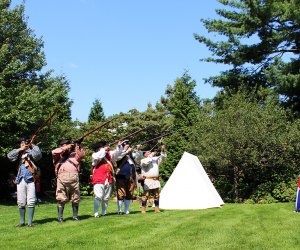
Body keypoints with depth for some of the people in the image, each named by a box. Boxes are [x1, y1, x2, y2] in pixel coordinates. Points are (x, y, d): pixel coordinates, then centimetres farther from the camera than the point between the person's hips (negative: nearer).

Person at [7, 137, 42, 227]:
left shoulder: (31, 153, 9)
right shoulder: (18, 154, 16)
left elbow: (38, 154, -12)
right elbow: (9, 156, 0)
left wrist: (32, 146, -1)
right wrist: (20, 149, -2)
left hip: (30, 180, -3)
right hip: (20, 180, 3)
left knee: (31, 202, -5)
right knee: (21, 202, 6)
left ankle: (30, 222, 0)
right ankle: (22, 222, 15)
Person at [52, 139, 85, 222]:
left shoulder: (74, 154, 26)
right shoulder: (58, 156, 21)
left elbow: (81, 155, 12)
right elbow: (54, 152, 1)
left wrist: (77, 147, 9)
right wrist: (65, 148, 4)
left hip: (74, 177, 2)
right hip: (62, 177, -2)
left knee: (75, 198, 3)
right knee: (61, 198, -6)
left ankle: (75, 216, 10)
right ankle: (60, 217, -3)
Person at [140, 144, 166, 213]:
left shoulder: (155, 159, 18)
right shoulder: (143, 160, 3)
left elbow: (163, 157, 15)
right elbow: (145, 162, -19)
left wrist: (163, 150, -2)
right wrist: (151, 155, -12)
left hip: (156, 181, 5)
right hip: (147, 181, -5)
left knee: (156, 195, 6)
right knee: (146, 195, -6)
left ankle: (157, 209, 12)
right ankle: (143, 209, -2)